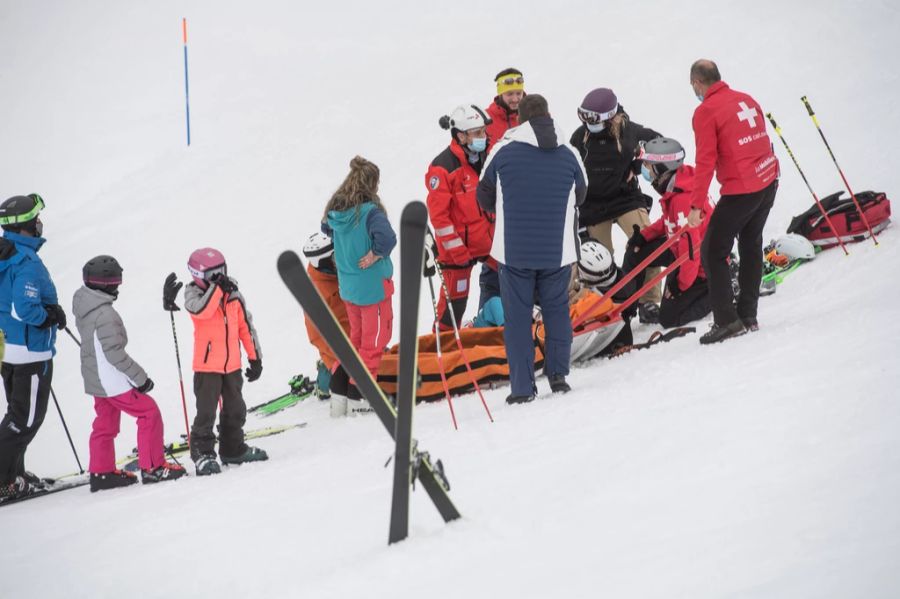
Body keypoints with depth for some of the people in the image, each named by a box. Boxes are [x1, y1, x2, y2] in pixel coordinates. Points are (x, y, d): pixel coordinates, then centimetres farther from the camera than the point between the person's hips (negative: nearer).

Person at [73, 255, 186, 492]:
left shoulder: (84, 305, 4)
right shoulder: (104, 314, -25)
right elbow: (114, 353, -25)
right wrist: (140, 377, -18)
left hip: (95, 379, 9)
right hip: (113, 381, -9)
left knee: (106, 422, 18)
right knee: (149, 413, -1)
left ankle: (102, 472, 22)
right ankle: (153, 467, 2)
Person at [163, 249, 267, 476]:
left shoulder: (233, 294, 3)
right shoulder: (193, 292, -8)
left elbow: (246, 327, 9)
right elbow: (201, 310, -32)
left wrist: (255, 357, 8)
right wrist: (217, 287, -32)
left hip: (232, 365, 5)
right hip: (207, 365, -5)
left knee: (235, 410, 16)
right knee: (206, 412, -7)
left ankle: (233, 448, 31)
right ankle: (202, 453, 2)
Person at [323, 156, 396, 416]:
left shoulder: (336, 211, 0)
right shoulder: (369, 211, -22)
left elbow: (326, 228, 19)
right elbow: (387, 237, -36)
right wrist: (376, 254, -19)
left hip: (347, 285, 7)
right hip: (373, 285, -7)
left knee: (356, 336, 22)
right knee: (374, 339, 7)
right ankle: (358, 396, 8)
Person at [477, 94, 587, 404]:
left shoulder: (504, 151, -6)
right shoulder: (569, 154, 0)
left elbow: (484, 196, 5)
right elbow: (580, 196, 16)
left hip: (514, 250, -1)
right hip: (558, 250, 2)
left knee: (517, 315, 4)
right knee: (556, 309, 17)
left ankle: (522, 386, 1)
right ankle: (558, 373, 14)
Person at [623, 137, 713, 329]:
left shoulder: (683, 199, -35)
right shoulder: (673, 187, -4)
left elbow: (690, 246, -32)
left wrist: (681, 284, -22)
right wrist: (644, 235, 2)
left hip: (702, 268, -10)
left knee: (669, 318, -3)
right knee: (635, 251, 10)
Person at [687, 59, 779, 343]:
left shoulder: (706, 111, -10)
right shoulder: (746, 100, 11)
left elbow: (705, 161, -15)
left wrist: (697, 205, -13)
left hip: (740, 191, -8)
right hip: (768, 183, 8)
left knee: (712, 253, 1)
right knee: (751, 246, 19)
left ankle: (727, 320, -4)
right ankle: (748, 315, 23)